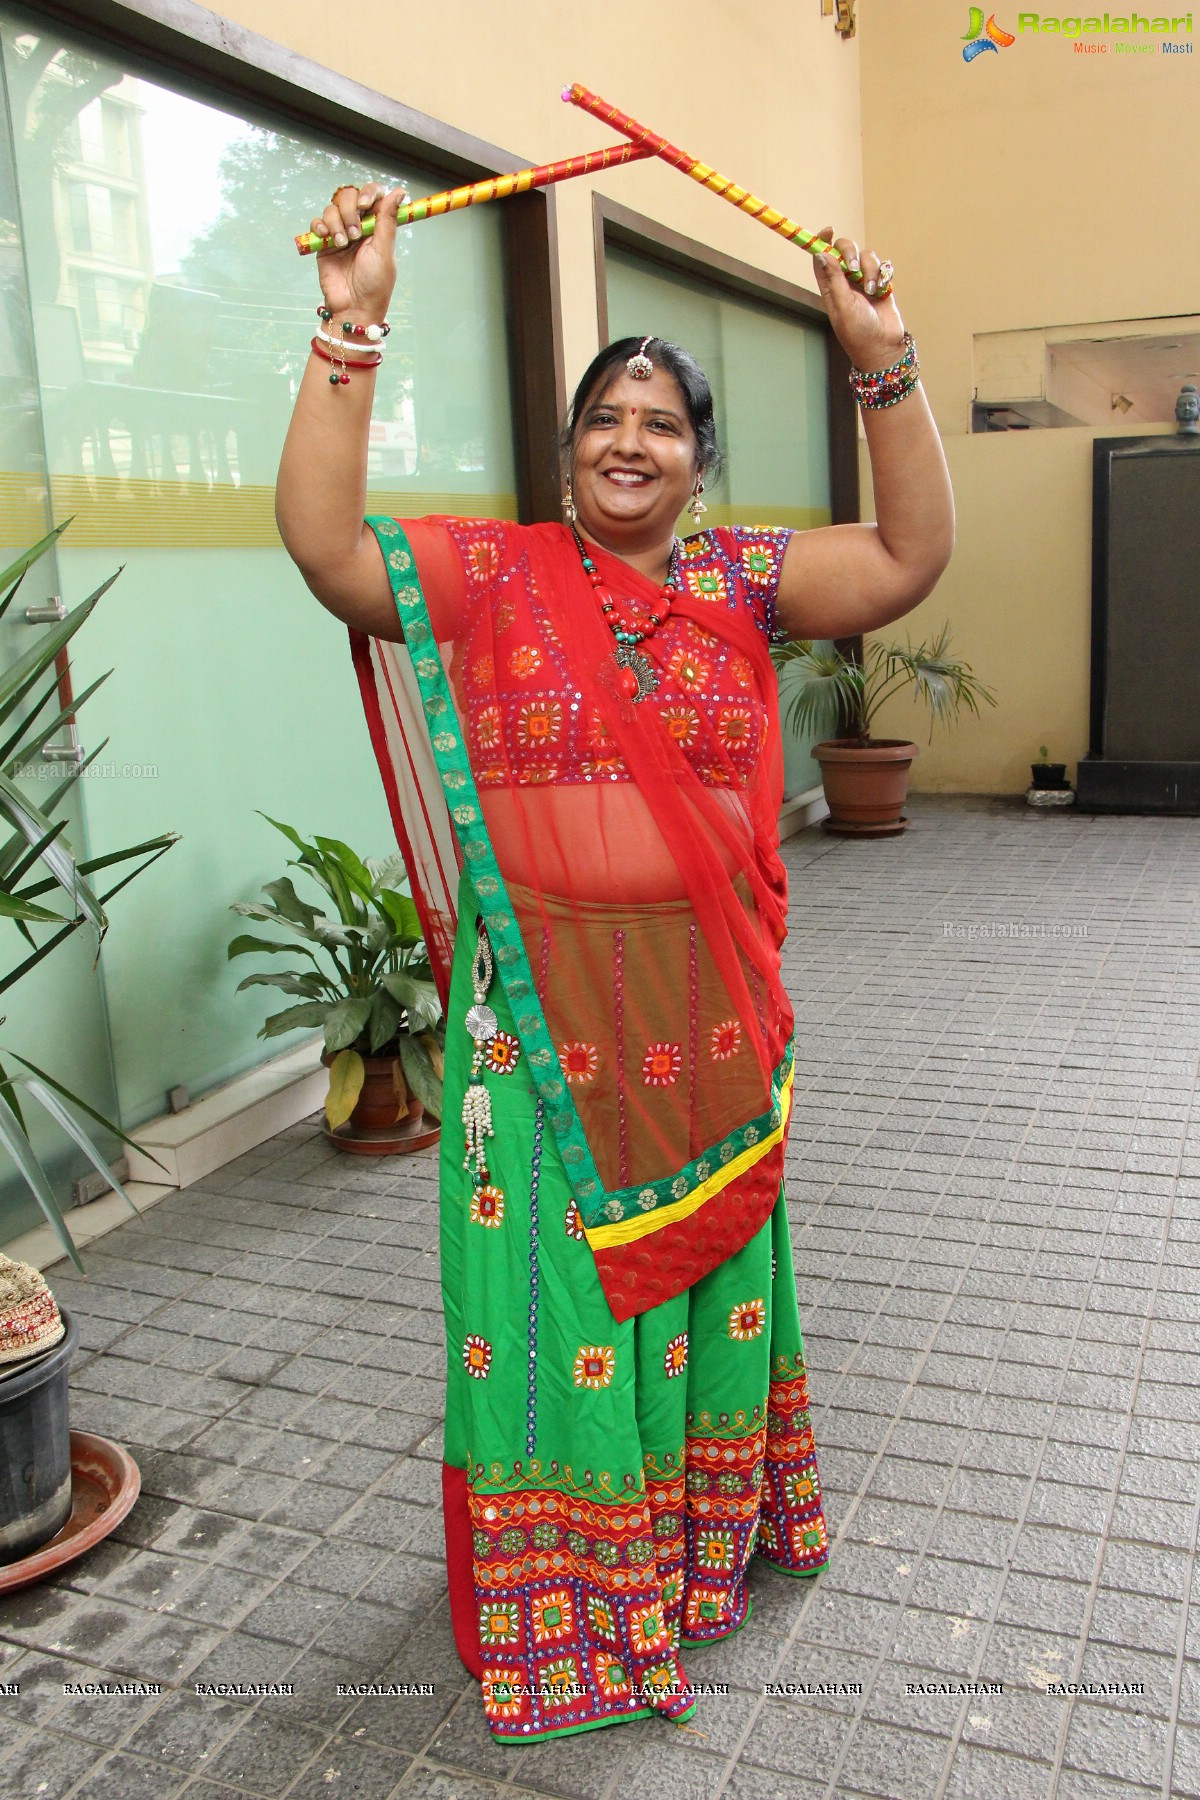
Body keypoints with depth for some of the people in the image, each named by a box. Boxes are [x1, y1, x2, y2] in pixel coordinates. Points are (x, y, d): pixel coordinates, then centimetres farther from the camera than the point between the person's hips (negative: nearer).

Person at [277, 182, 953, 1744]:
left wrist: (884, 365, -15)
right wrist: (350, 332, -20)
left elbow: (911, 557, -7)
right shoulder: (490, 575, -2)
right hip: (543, 1009, -2)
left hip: (707, 1012, 3)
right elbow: (328, 546, -15)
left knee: (705, 1265, 20)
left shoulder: (744, 583, 3)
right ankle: (562, 1601, 31)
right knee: (558, 1281, 9)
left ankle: (714, 1532, 46)